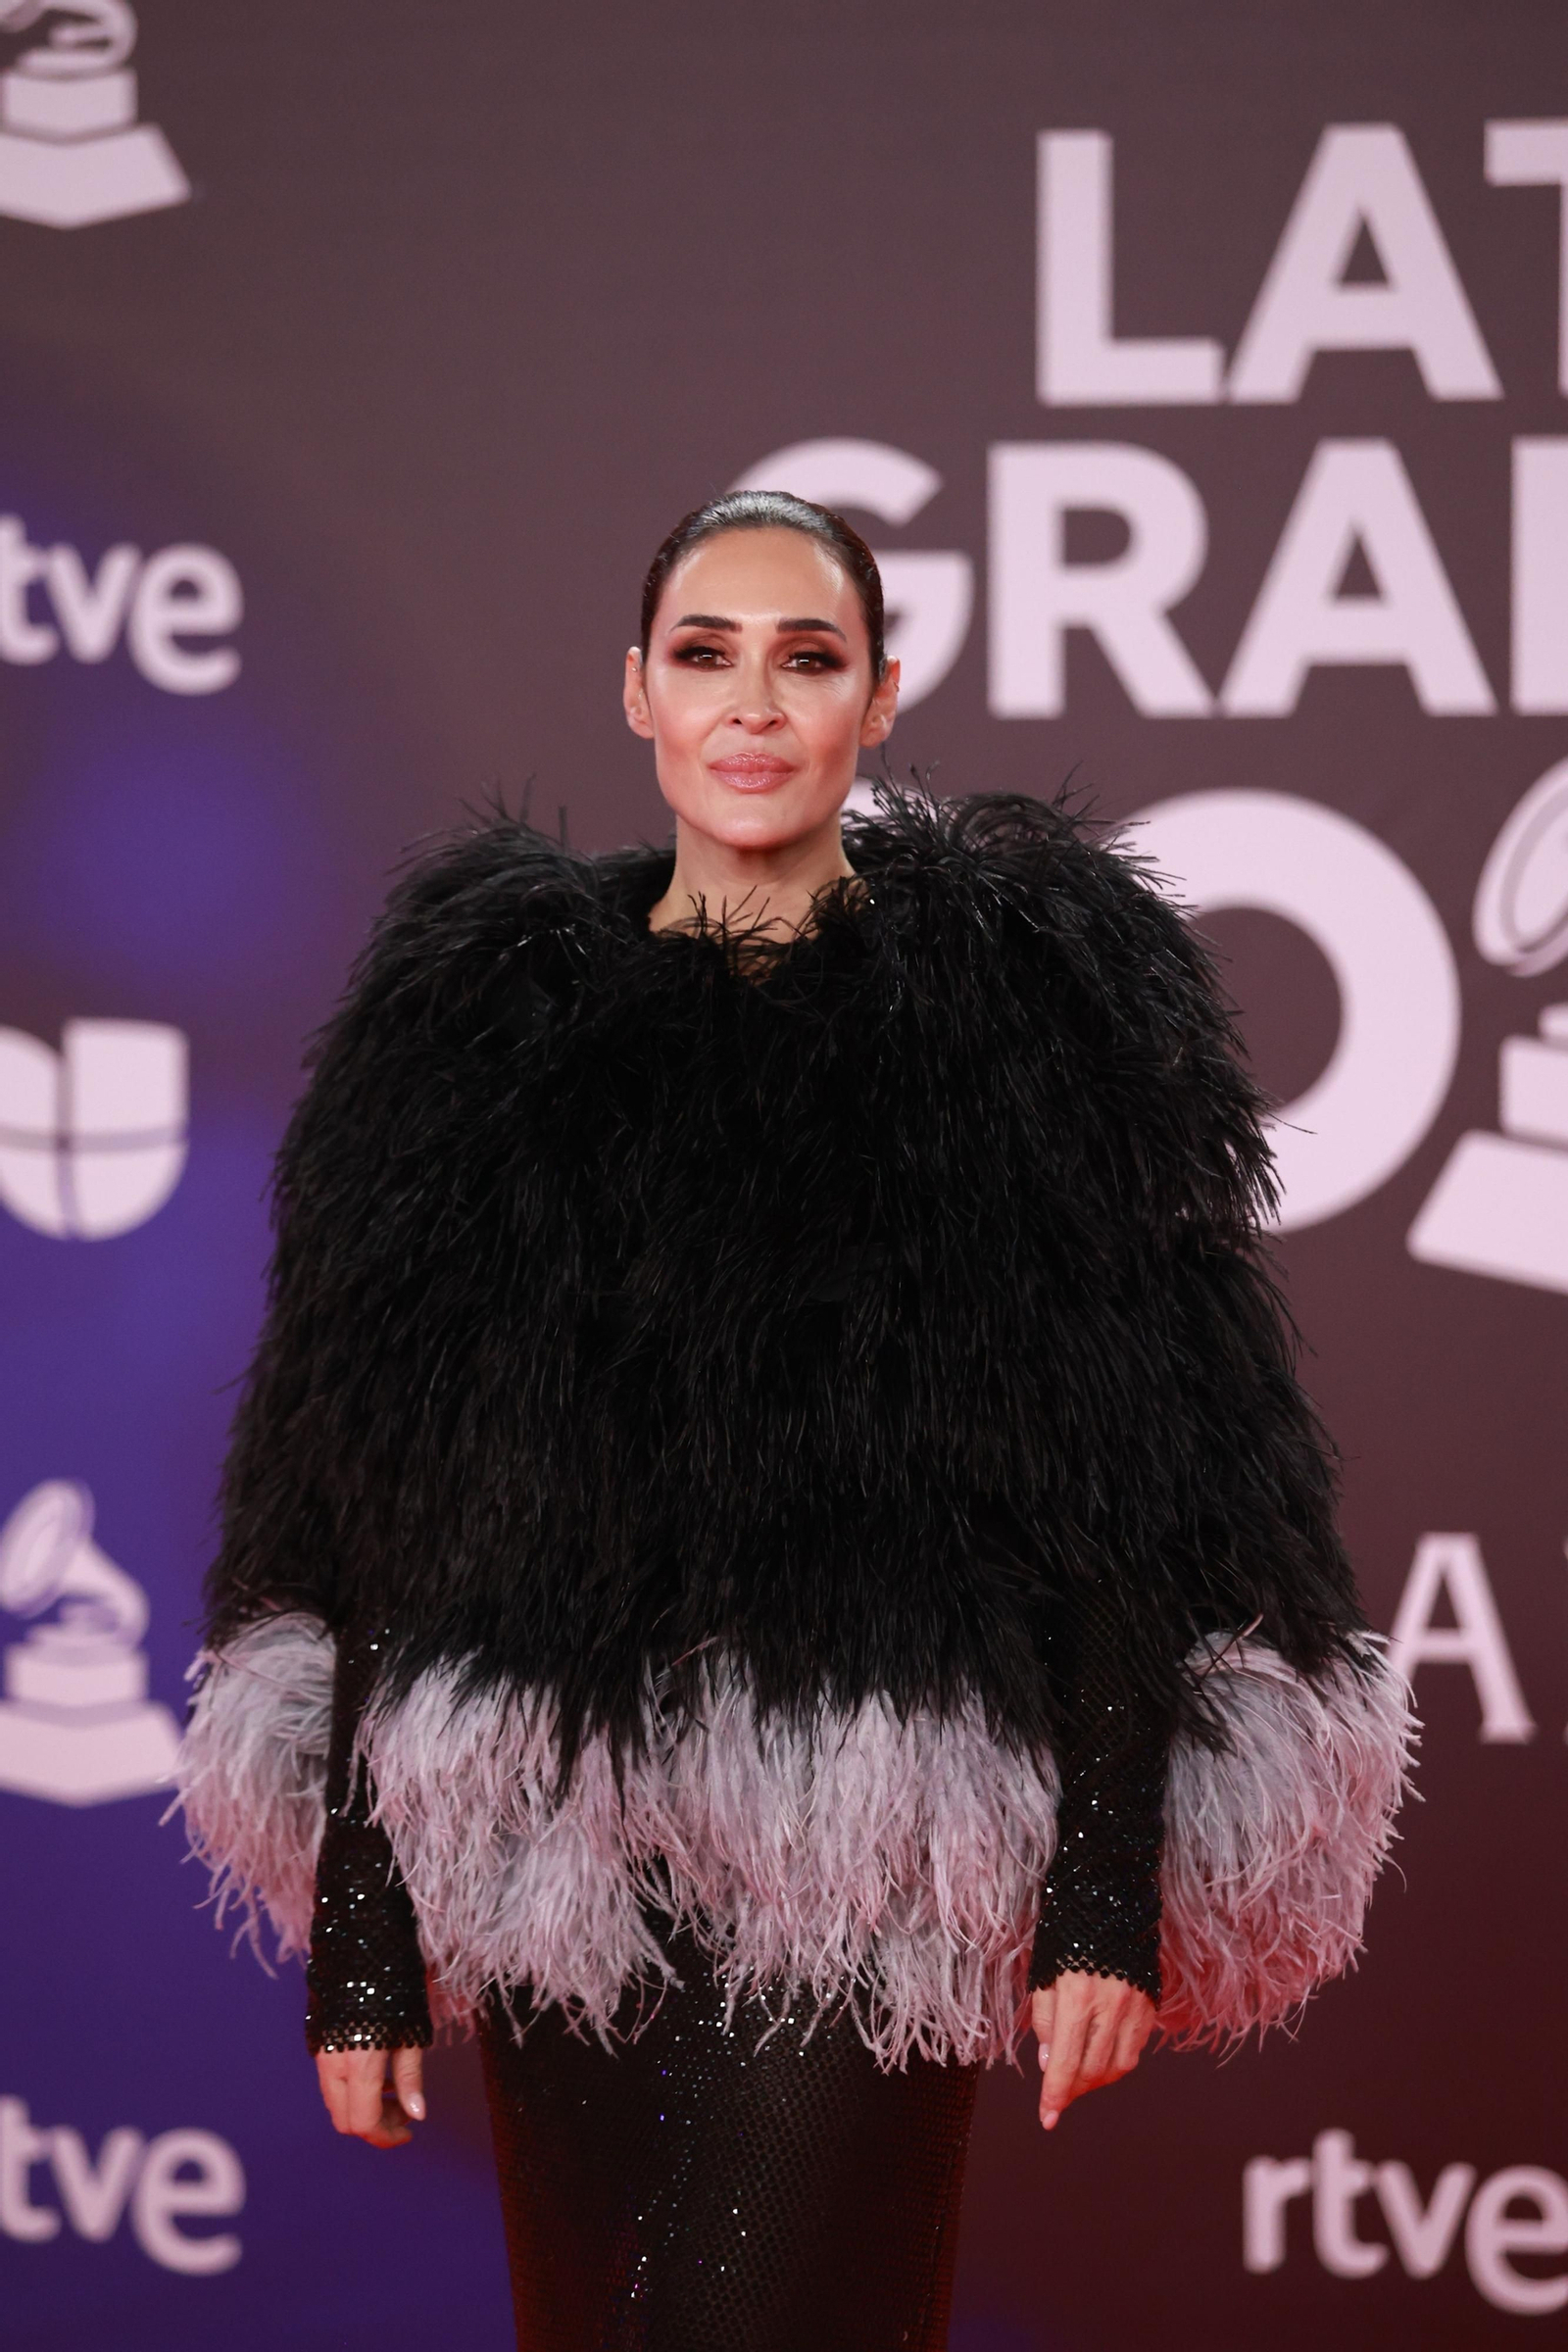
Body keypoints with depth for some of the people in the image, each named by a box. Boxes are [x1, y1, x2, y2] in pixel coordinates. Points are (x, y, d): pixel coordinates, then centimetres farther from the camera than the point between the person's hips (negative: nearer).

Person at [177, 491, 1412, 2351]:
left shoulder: (1032, 999, 1)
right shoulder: (489, 1013, 9)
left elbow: (1125, 1505, -1)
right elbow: (374, 1514, 8)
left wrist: (1108, 1900, -9)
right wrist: (355, 1941, 3)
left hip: (871, 1897, -3)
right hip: (558, 1853, 3)